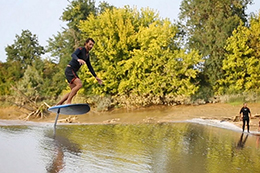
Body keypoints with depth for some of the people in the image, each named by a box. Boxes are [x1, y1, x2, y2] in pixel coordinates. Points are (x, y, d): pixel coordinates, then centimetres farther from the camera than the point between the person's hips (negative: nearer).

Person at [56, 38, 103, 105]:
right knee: (79, 84, -25)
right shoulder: (80, 49, -9)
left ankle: (58, 104, 8)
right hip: (69, 70, -9)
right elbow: (73, 55, -30)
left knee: (74, 92, 5)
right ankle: (68, 102, -19)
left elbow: (90, 67, 24)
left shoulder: (87, 55, 17)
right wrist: (78, 59, -52)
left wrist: (96, 77, 22)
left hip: (73, 72, 9)